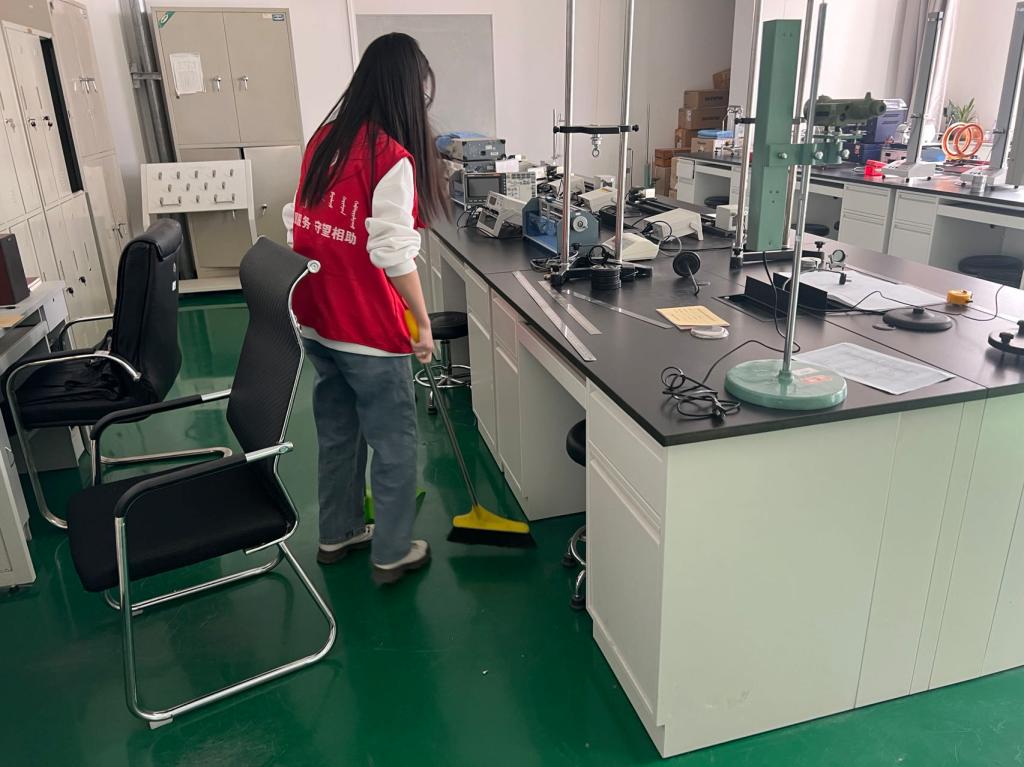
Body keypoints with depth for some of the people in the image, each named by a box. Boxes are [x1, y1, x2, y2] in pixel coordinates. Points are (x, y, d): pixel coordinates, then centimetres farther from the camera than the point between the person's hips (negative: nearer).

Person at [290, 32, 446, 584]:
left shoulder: (324, 139, 5)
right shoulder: (392, 157, -17)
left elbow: (302, 228, 11)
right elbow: (393, 254, -22)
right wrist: (423, 322, -13)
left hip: (315, 319, 8)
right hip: (368, 329, -8)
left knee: (337, 431, 21)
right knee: (394, 441, 9)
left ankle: (338, 533, 38)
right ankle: (392, 554, 23)